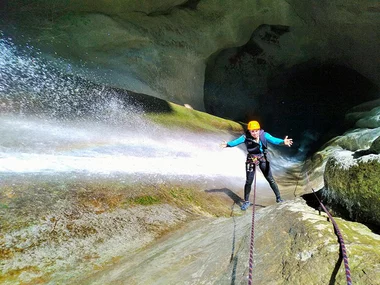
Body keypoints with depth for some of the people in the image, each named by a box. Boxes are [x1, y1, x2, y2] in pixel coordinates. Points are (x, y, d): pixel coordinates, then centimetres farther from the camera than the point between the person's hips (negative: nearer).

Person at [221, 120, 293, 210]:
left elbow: (273, 140, -33)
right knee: (248, 181, 5)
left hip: (263, 159, 0)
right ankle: (246, 201, 23)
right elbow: (236, 141, -26)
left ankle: (278, 198, 24)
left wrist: (283, 142, -53)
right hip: (251, 160, 0)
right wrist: (228, 144, -48)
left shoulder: (264, 135, -19)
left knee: (270, 179, 5)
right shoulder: (246, 137, -19)